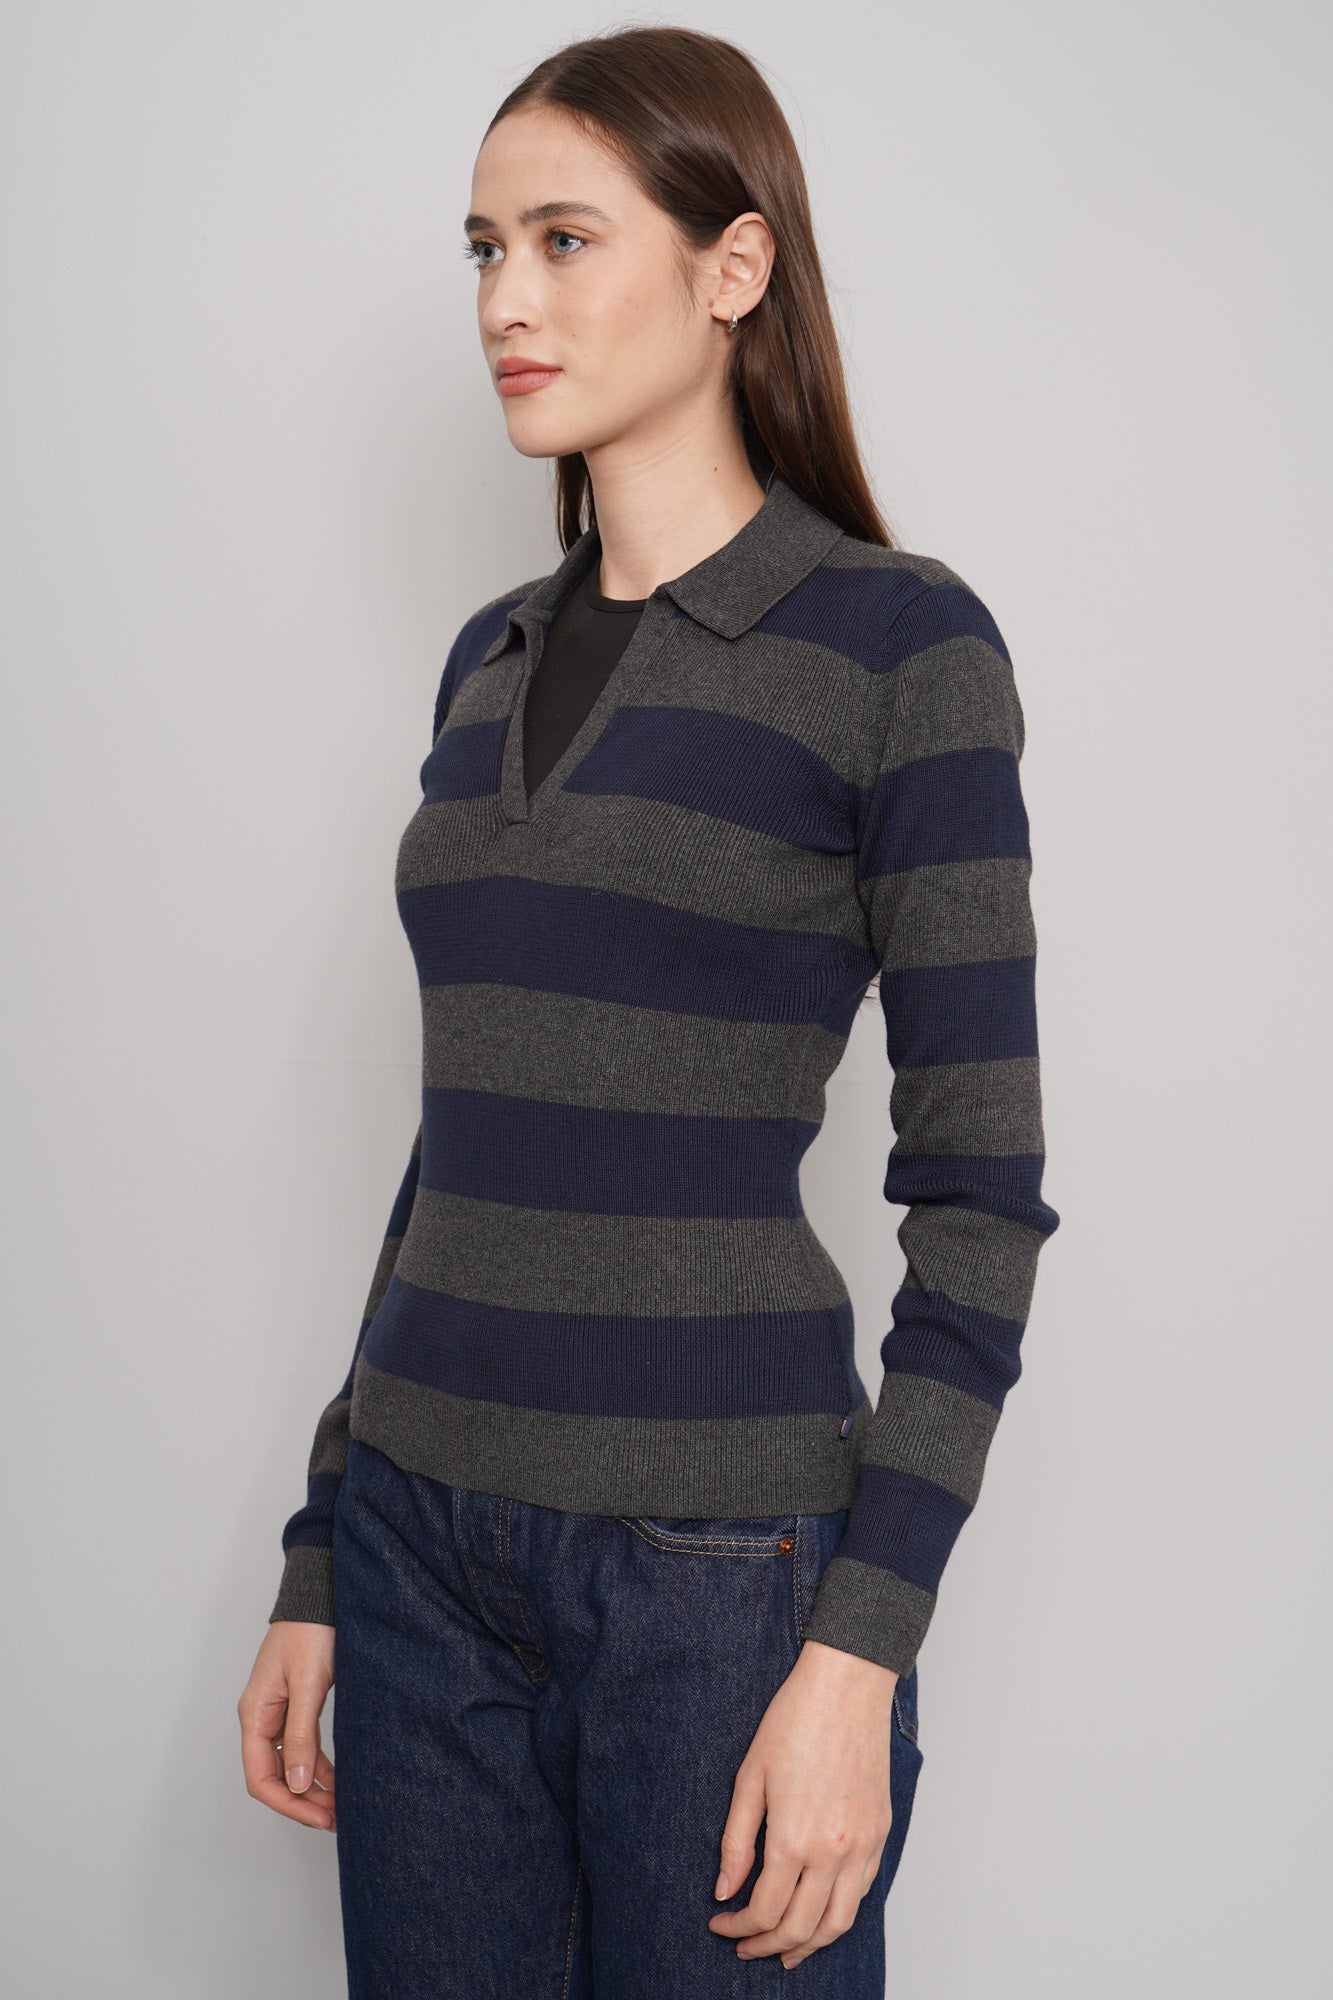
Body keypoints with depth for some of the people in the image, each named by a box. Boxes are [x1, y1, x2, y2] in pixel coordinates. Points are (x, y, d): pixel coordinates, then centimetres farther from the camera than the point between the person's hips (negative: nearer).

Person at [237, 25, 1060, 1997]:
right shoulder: (492, 657, 10)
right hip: (425, 1536, 6)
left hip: (722, 1554, -5)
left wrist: (861, 1650, -16)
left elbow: (979, 1185, -10)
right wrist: (321, 1560, 13)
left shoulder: (895, 640, -8)